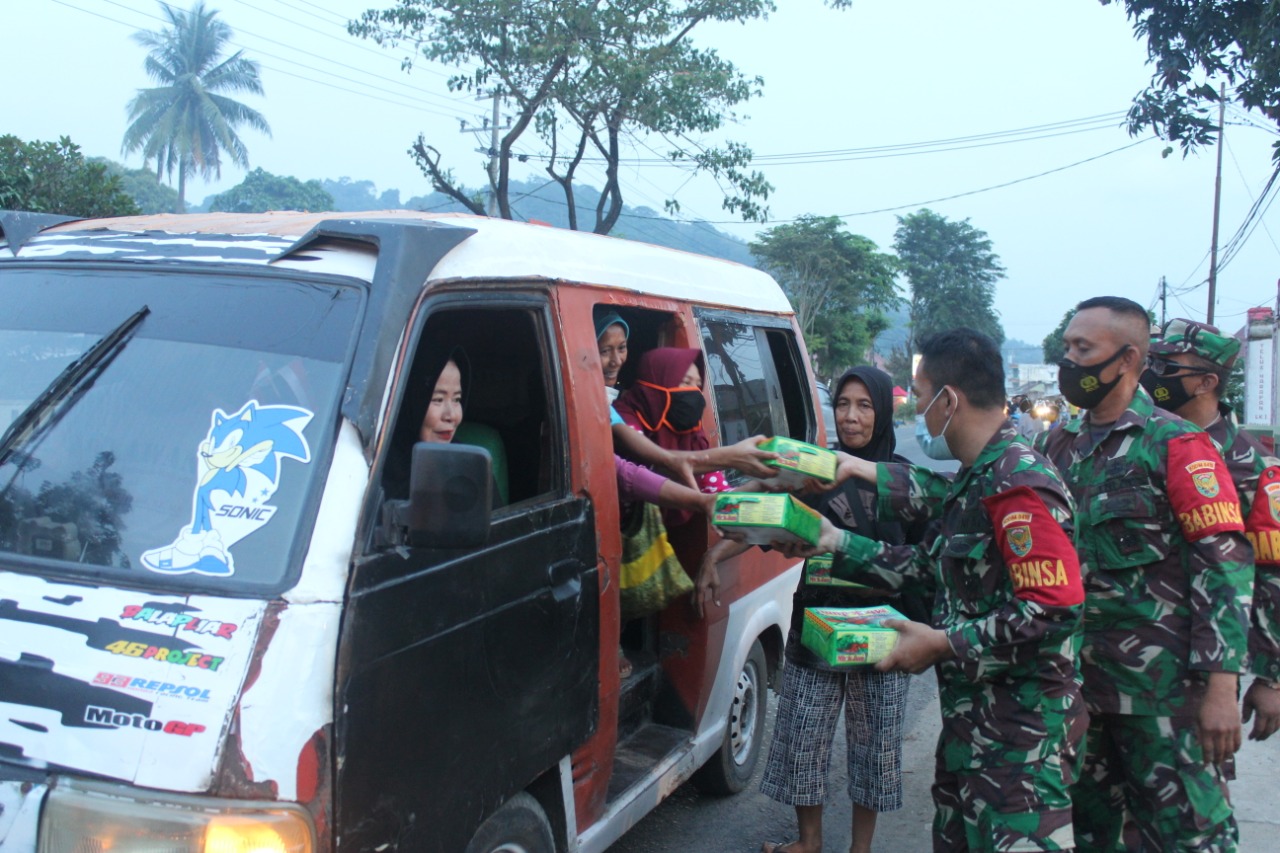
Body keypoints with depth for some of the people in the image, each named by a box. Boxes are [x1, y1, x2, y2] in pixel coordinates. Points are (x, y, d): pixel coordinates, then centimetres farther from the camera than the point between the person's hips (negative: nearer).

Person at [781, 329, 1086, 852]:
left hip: (1021, 731, -10)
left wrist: (943, 644, -19)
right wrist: (837, 544, 13)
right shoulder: (973, 479, 11)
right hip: (968, 718, 10)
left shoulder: (1020, 486, -21)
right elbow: (929, 567, 16)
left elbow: (1054, 612, -26)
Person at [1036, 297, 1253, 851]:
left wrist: (1220, 688, -18)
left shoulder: (1175, 445, -8)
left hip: (1160, 686, -6)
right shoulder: (1057, 447, 11)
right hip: (1075, 677, 6)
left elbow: (1224, 567, -13)